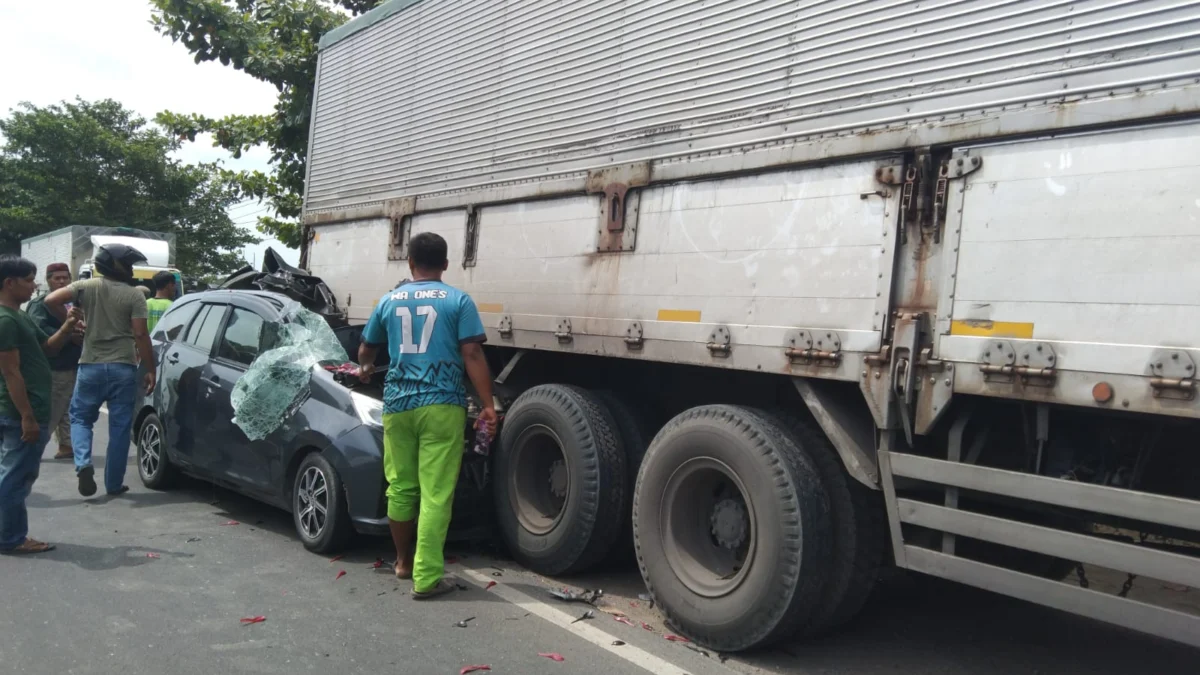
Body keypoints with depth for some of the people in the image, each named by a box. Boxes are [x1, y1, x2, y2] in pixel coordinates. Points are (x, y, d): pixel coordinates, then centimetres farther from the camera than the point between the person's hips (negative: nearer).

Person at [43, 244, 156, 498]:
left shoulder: (86, 286, 1)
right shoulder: (134, 295, -5)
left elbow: (51, 301, -9)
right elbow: (141, 336, -10)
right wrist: (151, 370, -4)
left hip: (91, 366, 2)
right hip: (123, 368, -1)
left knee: (80, 418, 17)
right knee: (120, 427, 5)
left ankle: (83, 465, -8)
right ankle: (114, 484, 10)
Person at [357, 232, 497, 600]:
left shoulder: (389, 300, 11)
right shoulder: (458, 300, -1)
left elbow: (366, 349, 25)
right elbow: (472, 354, -8)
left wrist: (365, 370, 47)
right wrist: (488, 404, -5)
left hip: (397, 404, 4)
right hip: (442, 405, -4)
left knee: (400, 487, 16)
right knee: (435, 494, -2)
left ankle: (404, 561, 32)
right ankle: (426, 577, -2)